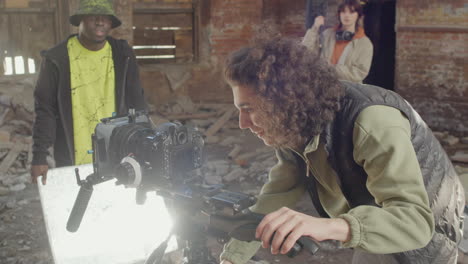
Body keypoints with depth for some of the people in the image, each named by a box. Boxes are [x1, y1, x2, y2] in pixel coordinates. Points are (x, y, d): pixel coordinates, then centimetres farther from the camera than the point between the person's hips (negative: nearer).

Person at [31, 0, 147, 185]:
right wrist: (39, 157, -8)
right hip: (73, 161, -2)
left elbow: (137, 103, 7)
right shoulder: (57, 59, -5)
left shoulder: (123, 55, 3)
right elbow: (45, 110, -3)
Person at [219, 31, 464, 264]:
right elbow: (276, 197, -4)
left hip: (423, 229, -6)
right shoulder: (293, 131, -13)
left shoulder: (373, 123, -38)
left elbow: (414, 221, -46)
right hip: (377, 229, 6)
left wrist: (328, 226, -63)